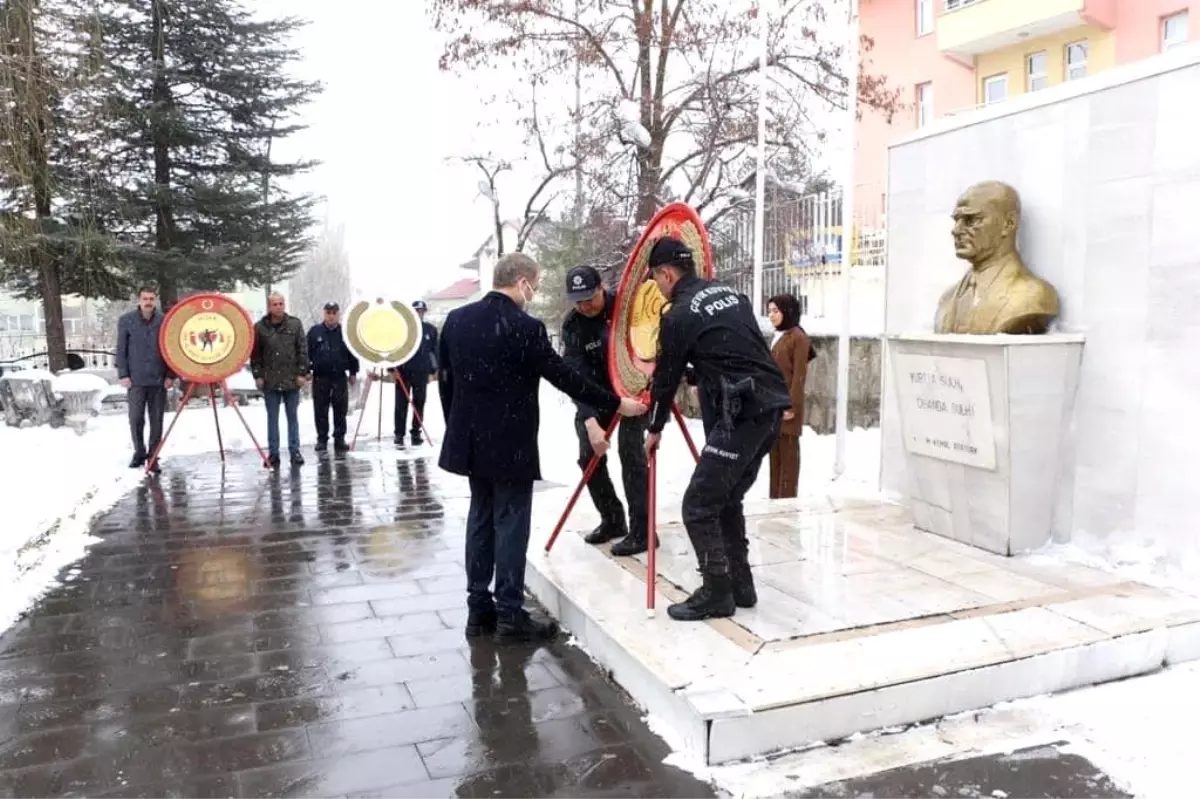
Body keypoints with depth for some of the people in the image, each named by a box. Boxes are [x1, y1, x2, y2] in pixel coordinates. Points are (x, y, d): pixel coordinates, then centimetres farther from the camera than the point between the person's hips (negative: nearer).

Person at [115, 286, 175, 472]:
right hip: (136, 379, 0)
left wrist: (170, 375, -1)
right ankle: (139, 452, 20)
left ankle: (153, 456, 13)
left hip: (159, 379, 0)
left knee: (156, 420, 4)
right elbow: (121, 350, 3)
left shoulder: (165, 320, 1)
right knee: (135, 419, 2)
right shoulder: (126, 320, 1)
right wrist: (123, 375, -3)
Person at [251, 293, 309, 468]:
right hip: (270, 381, 0)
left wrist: (302, 373, -4)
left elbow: (303, 350, 1)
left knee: (292, 417, 8)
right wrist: (257, 375, -2)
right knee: (272, 418, 6)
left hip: (292, 379, 0)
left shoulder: (295, 324, 1)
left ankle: (295, 452, 14)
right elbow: (255, 354, 3)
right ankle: (273, 453, 12)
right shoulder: (260, 327, 0)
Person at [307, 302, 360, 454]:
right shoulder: (315, 331, 2)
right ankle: (322, 439, 12)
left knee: (340, 411, 4)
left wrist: (353, 373, 6)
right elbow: (307, 352, 3)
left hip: (340, 377, 1)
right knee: (321, 411, 4)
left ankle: (340, 439, 11)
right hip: (320, 377, -1)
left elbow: (352, 354, 8)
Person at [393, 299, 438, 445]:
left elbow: (435, 350, 11)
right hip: (403, 371, -2)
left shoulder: (431, 330, 7)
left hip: (422, 372, 2)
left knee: (419, 403, 6)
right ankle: (399, 433, 6)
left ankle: (416, 432, 15)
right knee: (401, 403, 1)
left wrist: (435, 370, 6)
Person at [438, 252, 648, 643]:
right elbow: (565, 377, -13)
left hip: (471, 440, 7)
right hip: (510, 445, -7)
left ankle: (479, 608, 22)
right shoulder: (525, 327, -17)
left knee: (480, 520, 15)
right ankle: (510, 615, 9)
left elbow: (446, 380, 9)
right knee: (511, 525, 2)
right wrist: (616, 404, -3)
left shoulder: (456, 319, 3)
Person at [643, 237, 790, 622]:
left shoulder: (679, 315, -5)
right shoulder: (731, 294, 17)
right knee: (728, 500, 19)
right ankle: (741, 586, 26)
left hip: (743, 413, -9)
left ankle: (716, 593, 8)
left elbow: (666, 377, 5)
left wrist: (654, 428, 19)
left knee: (698, 506, 0)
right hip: (770, 406, 9)